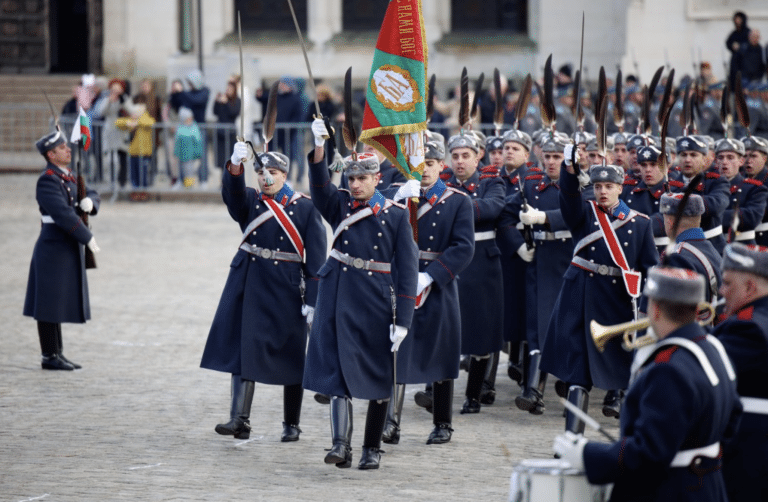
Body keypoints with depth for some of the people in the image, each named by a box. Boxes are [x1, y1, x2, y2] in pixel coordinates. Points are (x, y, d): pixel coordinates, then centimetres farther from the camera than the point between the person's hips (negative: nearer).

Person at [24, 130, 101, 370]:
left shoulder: (67, 177, 13)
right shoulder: (47, 181, -16)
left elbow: (92, 195, 19)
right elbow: (63, 214, -25)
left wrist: (89, 202, -6)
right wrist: (88, 238, -22)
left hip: (69, 249, 9)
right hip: (54, 249, -9)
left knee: (59, 303, 13)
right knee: (50, 304, -3)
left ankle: (57, 353, 19)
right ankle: (50, 356, 1)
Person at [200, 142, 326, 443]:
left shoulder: (304, 208, 0)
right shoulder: (249, 201, 7)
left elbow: (315, 259, -3)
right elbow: (232, 192, -17)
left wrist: (312, 300, -10)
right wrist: (235, 166, -38)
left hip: (287, 290, -2)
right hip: (249, 286, 2)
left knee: (290, 358, 5)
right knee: (243, 349, -7)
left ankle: (291, 425, 16)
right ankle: (240, 420, -12)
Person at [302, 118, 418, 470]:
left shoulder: (395, 215, -1)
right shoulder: (341, 206, 6)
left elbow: (407, 269, -3)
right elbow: (320, 188, -15)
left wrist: (402, 320, -9)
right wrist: (318, 148, -32)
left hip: (376, 306, -1)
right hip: (338, 301, 2)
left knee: (378, 379, 7)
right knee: (338, 373, -8)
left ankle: (372, 448, 17)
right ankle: (341, 445, -12)